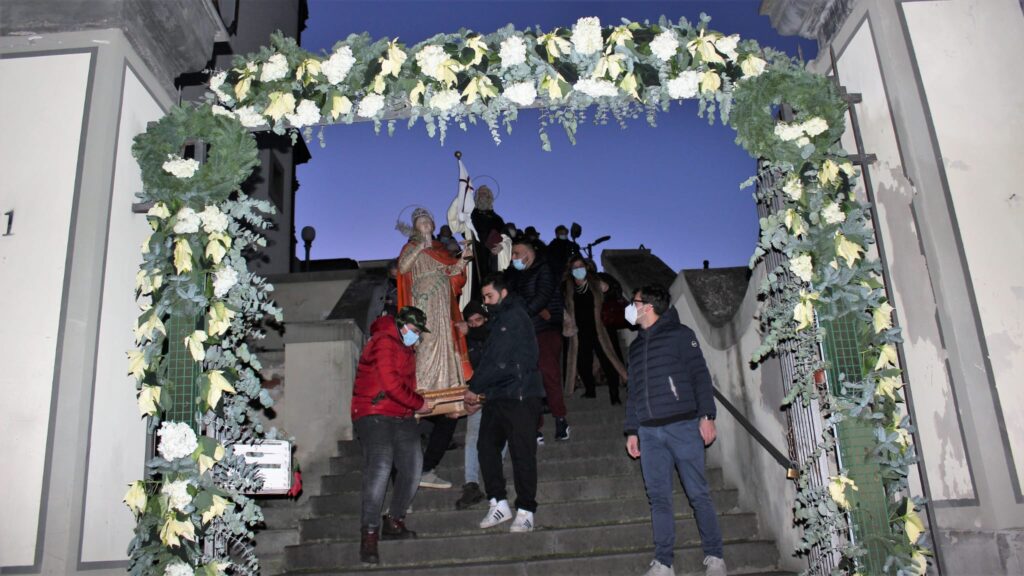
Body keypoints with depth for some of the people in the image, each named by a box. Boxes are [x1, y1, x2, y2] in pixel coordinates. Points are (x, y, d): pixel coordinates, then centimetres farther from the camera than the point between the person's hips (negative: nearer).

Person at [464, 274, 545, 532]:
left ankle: (525, 511, 5)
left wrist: (474, 387, -8)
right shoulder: (499, 319, 20)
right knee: (486, 446, 5)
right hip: (497, 396, 9)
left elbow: (498, 361, -15)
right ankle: (498, 503, 14)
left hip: (520, 396, -9)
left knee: (522, 452, -3)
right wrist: (478, 391, 10)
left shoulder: (515, 317, -9)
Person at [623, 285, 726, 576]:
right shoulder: (636, 345, 21)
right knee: (658, 497, 2)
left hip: (683, 426, -5)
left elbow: (700, 375, -3)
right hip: (649, 432, 5)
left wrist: (706, 415, -12)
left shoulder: (679, 334, 4)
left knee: (698, 493, -2)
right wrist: (632, 430, 17)